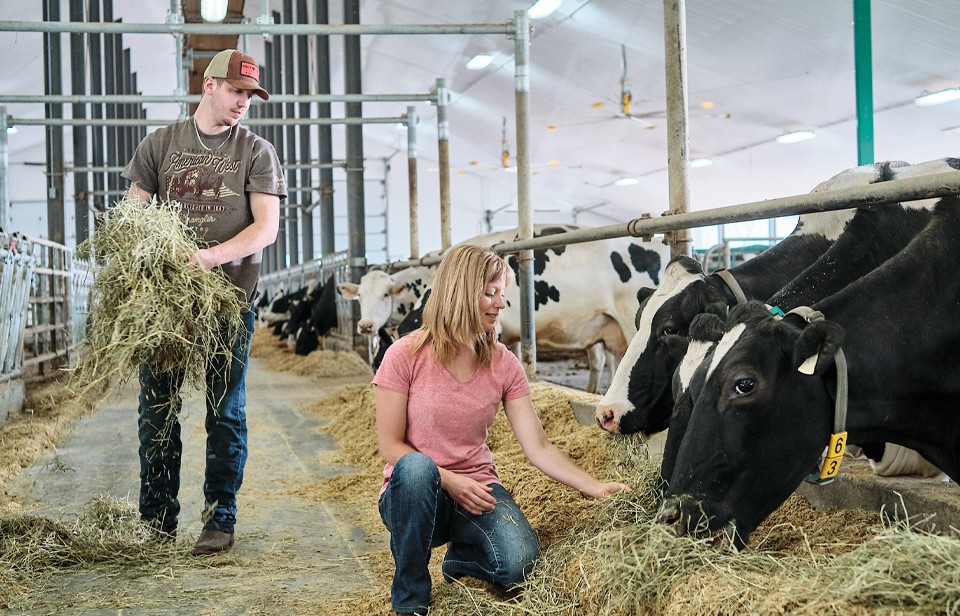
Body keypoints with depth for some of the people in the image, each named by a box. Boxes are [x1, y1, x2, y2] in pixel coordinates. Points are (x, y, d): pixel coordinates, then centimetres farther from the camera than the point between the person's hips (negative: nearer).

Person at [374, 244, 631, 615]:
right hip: (413, 495, -2)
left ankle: (462, 557, 13)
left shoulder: (504, 365, -1)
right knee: (417, 467, -39)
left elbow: (539, 449, -4)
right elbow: (390, 445, -9)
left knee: (520, 564, -27)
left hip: (476, 491, 3)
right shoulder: (406, 355, -11)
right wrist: (448, 481, -21)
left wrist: (597, 489, -15)